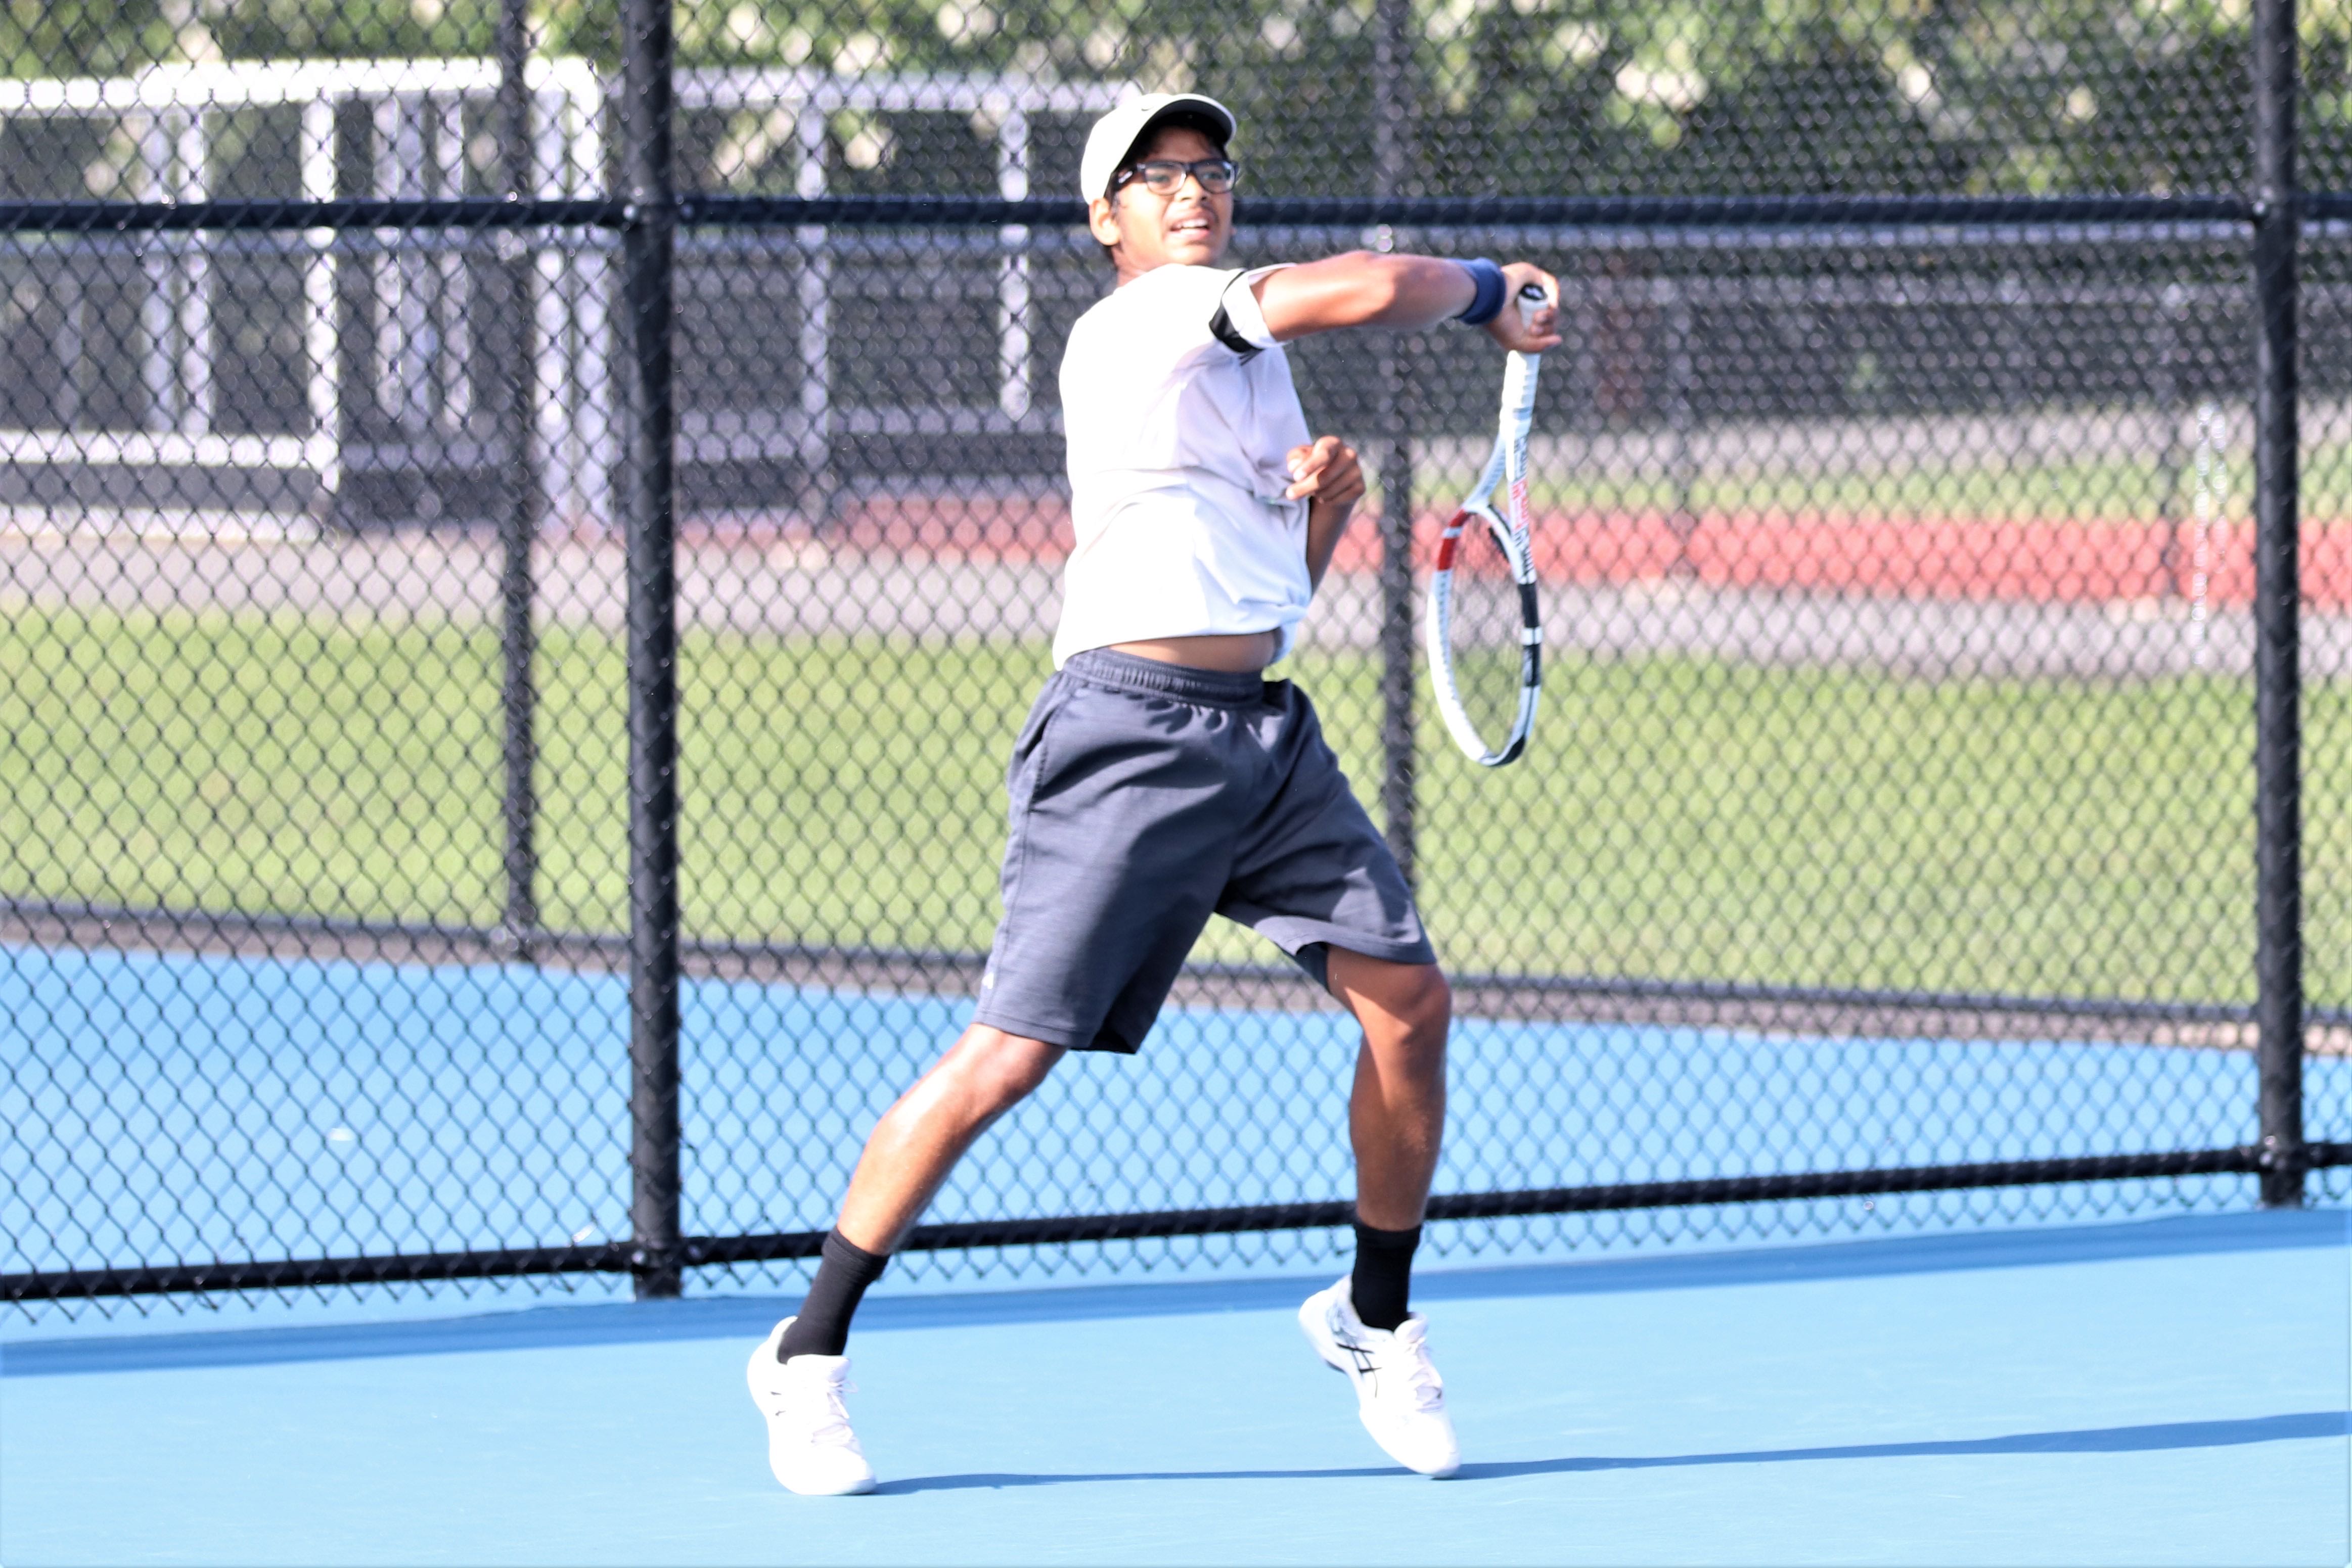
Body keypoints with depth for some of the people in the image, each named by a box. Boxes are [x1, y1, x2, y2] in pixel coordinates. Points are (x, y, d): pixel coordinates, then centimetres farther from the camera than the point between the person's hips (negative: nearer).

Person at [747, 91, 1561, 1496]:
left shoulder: (1256, 354, 21)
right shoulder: (1135, 326, -8)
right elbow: (1374, 290, -16)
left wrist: (1327, 504, 5)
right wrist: (1491, 291, 2)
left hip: (1265, 734, 8)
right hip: (1130, 734, -8)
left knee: (1410, 1000, -1)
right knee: (1012, 1052, -11)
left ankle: (1375, 1322, 18)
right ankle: (808, 1355, -1)